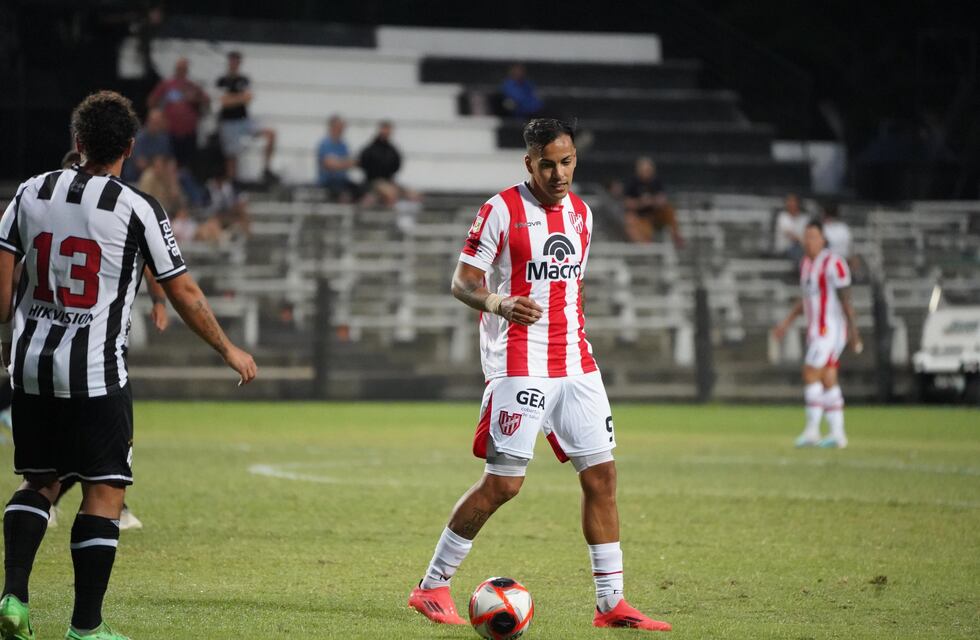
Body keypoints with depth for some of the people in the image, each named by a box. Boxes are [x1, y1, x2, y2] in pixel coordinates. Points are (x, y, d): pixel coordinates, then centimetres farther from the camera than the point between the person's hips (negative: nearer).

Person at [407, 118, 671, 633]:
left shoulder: (581, 213, 13)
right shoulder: (502, 210, -7)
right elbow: (462, 283, -7)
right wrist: (498, 303, -27)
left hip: (575, 366, 6)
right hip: (518, 368, -6)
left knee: (601, 475, 1)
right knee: (502, 483, -8)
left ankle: (611, 603, 7)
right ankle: (431, 588, 5)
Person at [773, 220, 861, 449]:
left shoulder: (833, 263, -15)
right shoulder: (806, 264, 13)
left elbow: (845, 299, -17)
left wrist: (853, 330, -21)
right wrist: (786, 323, 22)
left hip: (831, 328, -9)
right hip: (816, 329, 9)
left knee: (811, 374, -12)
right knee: (828, 381, 8)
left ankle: (812, 430, -7)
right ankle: (837, 434, 10)